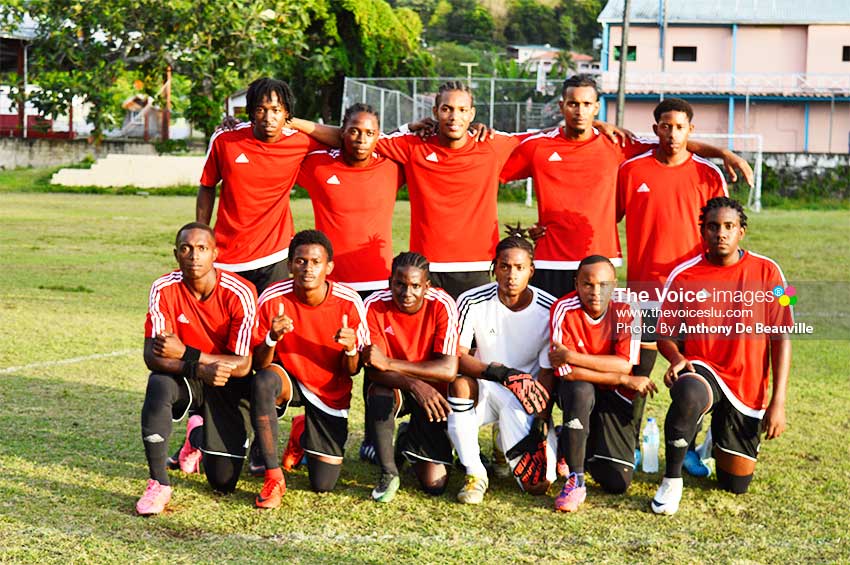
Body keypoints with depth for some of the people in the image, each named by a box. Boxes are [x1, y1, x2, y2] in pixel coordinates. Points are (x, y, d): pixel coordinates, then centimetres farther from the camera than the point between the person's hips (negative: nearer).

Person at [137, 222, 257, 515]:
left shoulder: (239, 292, -22)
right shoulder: (164, 289, -17)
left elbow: (242, 365, -22)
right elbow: (151, 356, -21)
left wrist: (185, 354, -31)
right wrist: (199, 369, -38)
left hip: (228, 385, -1)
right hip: (186, 380, 1)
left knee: (223, 482, -5)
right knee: (159, 384, -37)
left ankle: (198, 436, 30)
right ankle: (159, 484, -25)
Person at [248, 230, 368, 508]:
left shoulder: (349, 302, -17)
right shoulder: (272, 299, -18)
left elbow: (353, 371, -9)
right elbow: (259, 365, -14)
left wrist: (350, 348, -32)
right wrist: (272, 338, -35)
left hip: (330, 392, 1)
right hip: (289, 380, 0)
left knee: (323, 484, -6)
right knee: (263, 382, -38)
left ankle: (303, 434, 30)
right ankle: (274, 478, -24)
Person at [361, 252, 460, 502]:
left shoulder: (442, 305, -20)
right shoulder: (375, 306, -18)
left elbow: (449, 369, -27)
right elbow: (372, 369, -22)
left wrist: (389, 364, -33)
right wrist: (414, 384, -40)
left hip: (431, 392, 0)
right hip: (393, 388, 0)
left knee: (435, 484, -8)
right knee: (379, 394, -39)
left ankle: (409, 440, 27)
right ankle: (388, 474, -16)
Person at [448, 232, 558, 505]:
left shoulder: (550, 309, -11)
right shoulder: (473, 302, -11)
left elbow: (547, 373, -7)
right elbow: (457, 357, -17)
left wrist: (542, 418, -18)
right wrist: (496, 371, -34)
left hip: (529, 398, 0)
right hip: (485, 389, 0)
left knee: (539, 482, -15)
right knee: (460, 384, -37)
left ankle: (507, 452, 23)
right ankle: (474, 472, -20)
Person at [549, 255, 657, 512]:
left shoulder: (627, 312, -14)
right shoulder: (564, 310, -18)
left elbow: (625, 365, -25)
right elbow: (565, 371, -25)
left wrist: (572, 357, -30)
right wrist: (625, 379, -24)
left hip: (614, 395, 1)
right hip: (578, 393, -1)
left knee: (617, 483, -11)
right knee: (582, 390, -40)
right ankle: (575, 481, -26)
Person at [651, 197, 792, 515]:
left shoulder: (766, 272, -5)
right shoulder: (683, 276, -5)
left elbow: (781, 337, -4)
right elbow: (665, 335, 2)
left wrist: (778, 402, -9)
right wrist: (677, 359, -22)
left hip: (747, 389, 2)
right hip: (702, 371, -2)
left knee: (736, 484, 8)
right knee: (689, 394, -41)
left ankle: (718, 441, 44)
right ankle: (672, 480, -19)